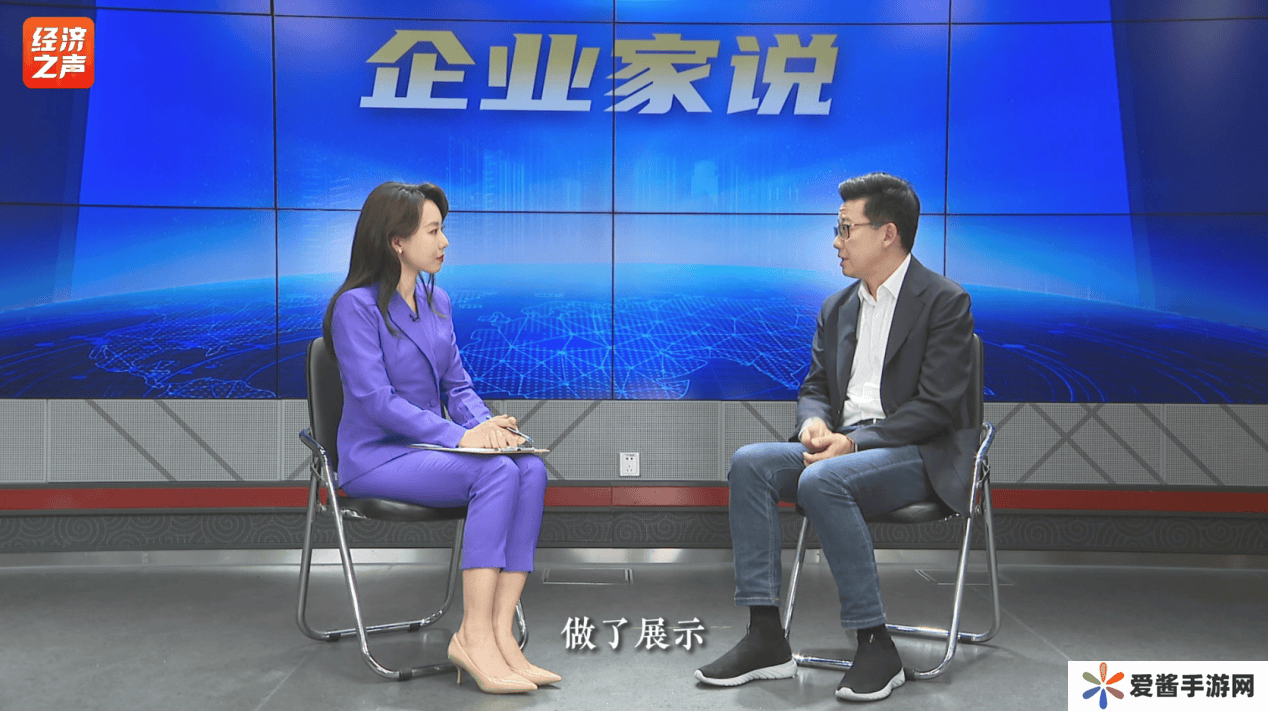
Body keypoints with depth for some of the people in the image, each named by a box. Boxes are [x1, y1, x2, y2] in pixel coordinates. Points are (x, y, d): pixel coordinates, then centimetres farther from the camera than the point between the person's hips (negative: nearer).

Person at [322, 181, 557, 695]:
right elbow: (376, 400, -17)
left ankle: (499, 632, -25)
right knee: (496, 473, -30)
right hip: (377, 457, -6)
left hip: (430, 448, 7)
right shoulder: (356, 306, -9)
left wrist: (484, 424, -8)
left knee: (532, 469, -22)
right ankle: (474, 638, -26)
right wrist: (460, 437, -25)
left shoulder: (438, 302, 14)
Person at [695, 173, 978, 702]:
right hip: (845, 447, 7)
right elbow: (814, 389, 17)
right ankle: (766, 638, -18)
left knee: (823, 481, -34)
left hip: (920, 455, -6)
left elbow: (935, 407, -14)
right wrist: (815, 423, -8)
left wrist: (853, 442, -21)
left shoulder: (945, 301, -6)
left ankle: (875, 644, -21)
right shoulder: (837, 308, 16)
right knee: (749, 463, -18)